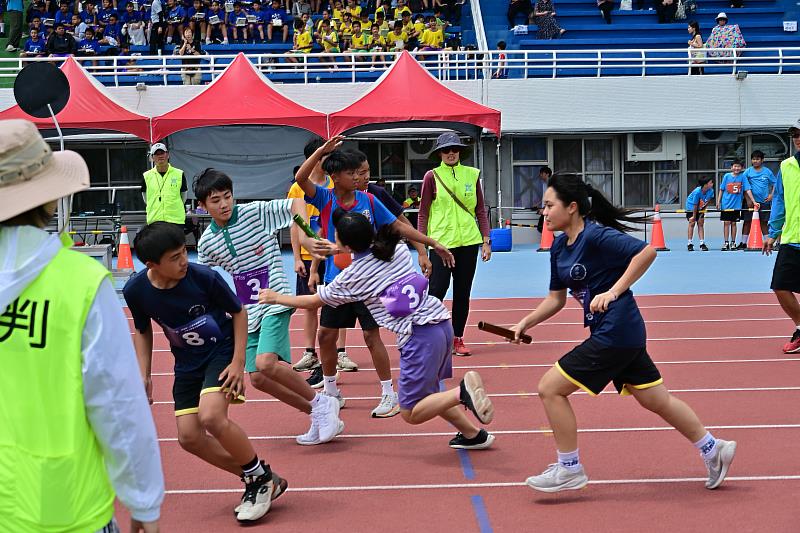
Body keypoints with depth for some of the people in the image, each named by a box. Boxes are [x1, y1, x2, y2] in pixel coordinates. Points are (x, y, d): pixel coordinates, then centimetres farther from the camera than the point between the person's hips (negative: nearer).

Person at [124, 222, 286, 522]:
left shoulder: (204, 277, -25)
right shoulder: (136, 291, -15)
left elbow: (238, 312, -9)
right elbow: (142, 331, 6)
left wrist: (238, 363, -14)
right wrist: (144, 375, -2)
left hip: (223, 351, -5)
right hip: (187, 364, 5)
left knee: (211, 417, -27)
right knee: (189, 437, -3)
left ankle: (263, 477, -5)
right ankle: (254, 481, 14)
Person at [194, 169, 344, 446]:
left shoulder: (255, 212, -10)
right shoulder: (206, 241, 5)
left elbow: (297, 202, -11)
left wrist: (304, 237, -24)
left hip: (274, 300, -7)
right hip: (248, 311, 7)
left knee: (266, 363, -27)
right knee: (258, 378, 2)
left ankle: (321, 403, -7)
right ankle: (320, 415, 16)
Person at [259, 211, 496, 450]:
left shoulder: (352, 277, -2)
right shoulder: (399, 249, 10)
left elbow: (314, 301, 14)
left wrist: (277, 298, 28)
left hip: (419, 336, -7)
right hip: (442, 321, 7)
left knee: (411, 414, 1)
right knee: (427, 393, 25)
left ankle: (462, 392, -21)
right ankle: (473, 434, 22)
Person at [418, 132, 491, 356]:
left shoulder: (472, 175, 7)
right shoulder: (432, 176, 0)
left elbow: (480, 210, 11)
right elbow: (423, 212, 1)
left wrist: (486, 240, 5)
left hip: (468, 242, 3)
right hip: (441, 242, -3)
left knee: (462, 293, 7)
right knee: (437, 290, -8)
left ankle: (458, 339, 16)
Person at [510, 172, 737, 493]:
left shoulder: (596, 235, -18)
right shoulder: (559, 246, 9)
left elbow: (647, 252, -26)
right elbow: (556, 298, 15)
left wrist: (613, 291, -27)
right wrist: (526, 323, 3)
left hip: (614, 333, -9)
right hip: (624, 334, 9)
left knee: (550, 388, -7)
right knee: (655, 399, 18)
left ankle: (569, 469, 4)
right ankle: (713, 450, 32)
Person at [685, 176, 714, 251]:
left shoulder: (711, 191, -20)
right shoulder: (697, 192, -34)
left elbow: (707, 202, -7)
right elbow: (695, 205, -25)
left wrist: (703, 210, -9)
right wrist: (694, 216, -17)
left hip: (700, 208, 4)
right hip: (691, 205, -4)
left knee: (701, 224, 0)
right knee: (692, 223, -6)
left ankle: (702, 243, -1)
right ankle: (690, 244, -2)